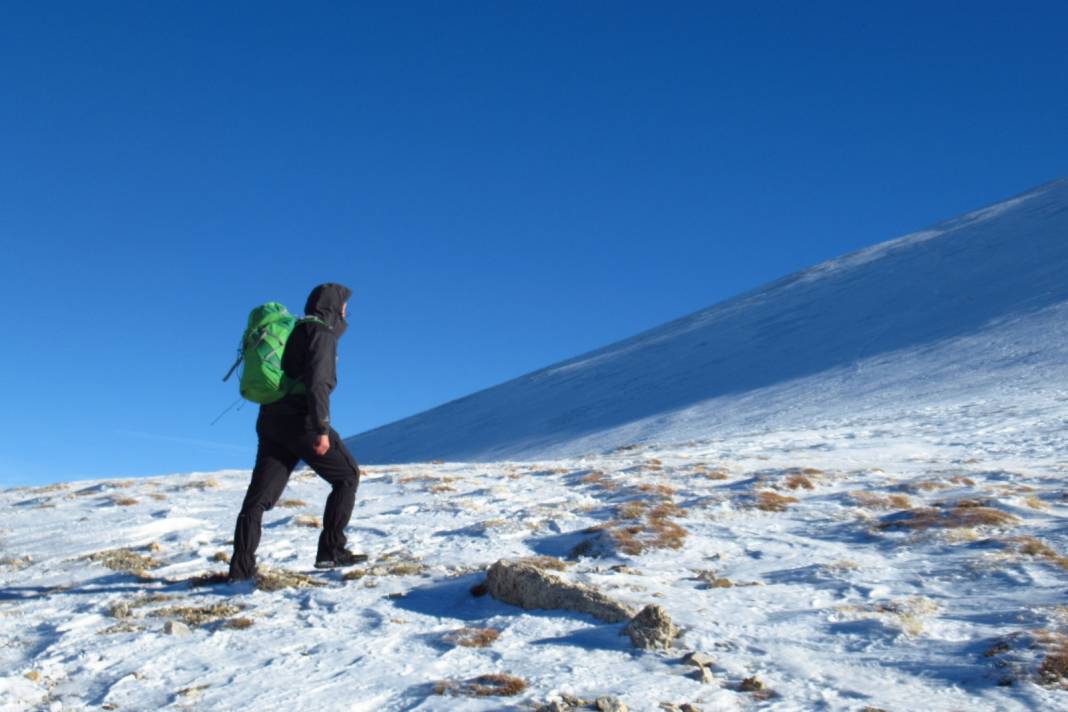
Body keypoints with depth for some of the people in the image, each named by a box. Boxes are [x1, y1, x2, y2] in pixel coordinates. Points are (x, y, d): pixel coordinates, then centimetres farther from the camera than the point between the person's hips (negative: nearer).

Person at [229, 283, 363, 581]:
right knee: (347, 475, 6)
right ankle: (331, 550, 4)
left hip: (271, 421, 8)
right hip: (302, 420, -8)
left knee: (260, 495, 5)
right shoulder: (322, 331, -5)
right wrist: (321, 430, -20)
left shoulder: (294, 330, 23)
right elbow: (317, 382, -17)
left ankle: (241, 566, -1)